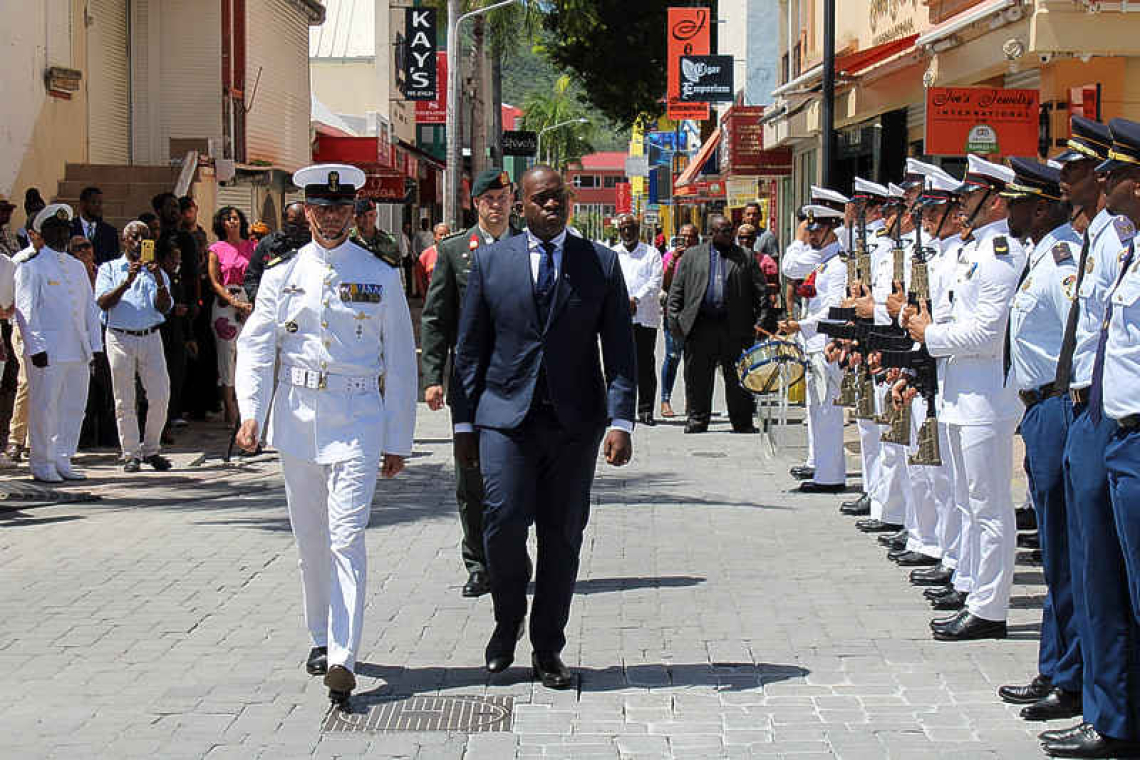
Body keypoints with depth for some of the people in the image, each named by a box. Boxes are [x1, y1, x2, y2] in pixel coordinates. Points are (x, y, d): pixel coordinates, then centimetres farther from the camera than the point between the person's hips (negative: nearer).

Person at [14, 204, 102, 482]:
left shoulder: (77, 266, 19)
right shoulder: (31, 266, -2)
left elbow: (90, 308, 21)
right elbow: (26, 310, -7)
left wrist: (95, 345, 13)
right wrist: (36, 347, -14)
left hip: (79, 352, 6)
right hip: (47, 352, -6)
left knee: (74, 407, 8)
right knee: (44, 408, -3)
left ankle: (63, 461, 18)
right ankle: (42, 464, 5)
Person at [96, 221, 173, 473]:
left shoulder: (156, 272, 16)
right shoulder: (109, 269, 9)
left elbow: (164, 307, 3)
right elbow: (103, 302, -6)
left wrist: (160, 282, -14)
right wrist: (127, 282, -17)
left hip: (150, 338, 2)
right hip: (120, 338, -2)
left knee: (160, 396, -4)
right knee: (124, 401, -1)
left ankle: (150, 449, 10)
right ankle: (131, 454, 6)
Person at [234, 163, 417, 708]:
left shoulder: (380, 276, 3)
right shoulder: (282, 273, 6)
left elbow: (400, 361, 6)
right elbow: (256, 345, 2)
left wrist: (398, 440, 4)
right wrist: (251, 412, -14)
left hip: (358, 419, -3)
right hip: (297, 416, 3)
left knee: (347, 537, -13)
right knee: (310, 539, 11)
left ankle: (343, 659, -19)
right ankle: (321, 639, 27)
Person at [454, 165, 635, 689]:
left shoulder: (601, 264, 5)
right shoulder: (490, 261, 6)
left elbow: (620, 351, 3)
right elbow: (470, 347, 10)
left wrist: (621, 421, -7)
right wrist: (468, 418, 6)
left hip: (574, 420, 1)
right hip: (507, 415, 0)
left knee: (563, 537, 3)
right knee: (503, 522, -13)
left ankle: (547, 652, 15)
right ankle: (508, 621, 15)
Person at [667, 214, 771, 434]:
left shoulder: (745, 257, 10)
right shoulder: (692, 256, 11)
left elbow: (761, 292, 7)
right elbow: (676, 291, 9)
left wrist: (760, 323, -2)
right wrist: (675, 320, -1)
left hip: (735, 330, 0)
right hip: (700, 328, 0)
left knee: (738, 379, 3)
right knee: (698, 379, 4)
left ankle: (742, 422, 11)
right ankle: (697, 420, 14)